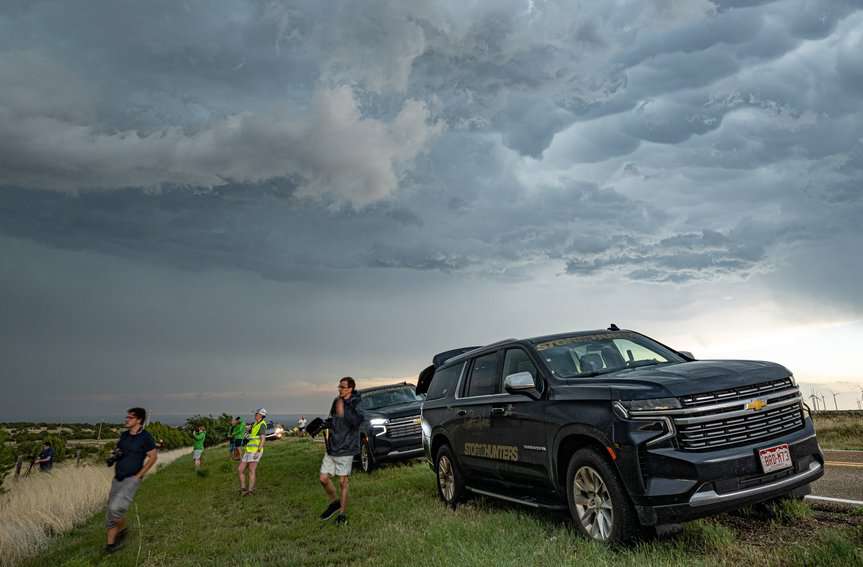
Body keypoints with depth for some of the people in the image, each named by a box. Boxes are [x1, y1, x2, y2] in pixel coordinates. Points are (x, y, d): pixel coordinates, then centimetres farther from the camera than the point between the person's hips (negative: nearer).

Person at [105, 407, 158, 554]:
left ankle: (121, 529, 7)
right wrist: (114, 455, -3)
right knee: (111, 513, 9)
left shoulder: (146, 437, -12)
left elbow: (153, 457, -9)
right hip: (117, 479, 7)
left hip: (132, 479, -6)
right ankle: (111, 543, 25)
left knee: (115, 508, -21)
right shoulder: (124, 435, 6)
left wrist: (139, 475, -11)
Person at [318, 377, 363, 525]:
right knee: (323, 478, 8)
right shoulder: (336, 401, 7)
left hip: (346, 449, -6)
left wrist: (344, 412, -40)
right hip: (331, 448, 7)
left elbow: (357, 421, -31)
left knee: (343, 482, 1)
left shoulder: (356, 404, -13)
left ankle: (343, 514, 15)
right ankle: (334, 503, 31)